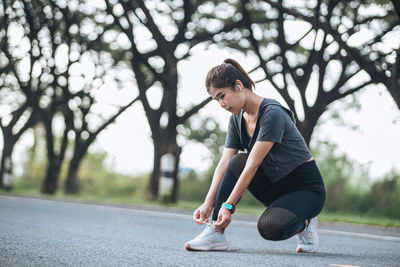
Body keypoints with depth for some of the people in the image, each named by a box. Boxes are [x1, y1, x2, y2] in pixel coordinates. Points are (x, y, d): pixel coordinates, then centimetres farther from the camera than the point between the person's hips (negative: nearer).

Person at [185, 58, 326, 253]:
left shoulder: (272, 113, -24)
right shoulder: (237, 120, 2)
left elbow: (253, 166, -29)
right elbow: (224, 163, -6)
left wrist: (228, 206, -32)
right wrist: (208, 204, -19)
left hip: (306, 188, -7)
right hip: (277, 185, 7)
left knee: (269, 228, -33)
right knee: (238, 161, -21)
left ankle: (303, 223, 1)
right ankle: (215, 234, -20)